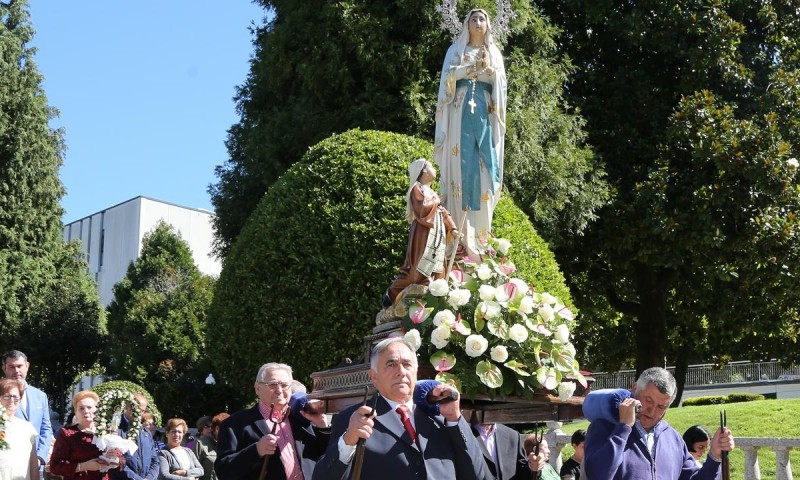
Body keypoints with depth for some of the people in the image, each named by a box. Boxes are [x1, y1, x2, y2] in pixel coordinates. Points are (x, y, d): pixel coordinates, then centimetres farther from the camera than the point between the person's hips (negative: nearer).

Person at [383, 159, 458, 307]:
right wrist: (435, 201, -8)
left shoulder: (431, 192, 19)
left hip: (436, 237, 9)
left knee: (436, 269, 7)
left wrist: (452, 229, 4)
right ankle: (391, 294, 0)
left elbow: (443, 213, 16)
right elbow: (422, 209, -22)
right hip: (423, 236, -9)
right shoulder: (417, 188, -7)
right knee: (417, 270, -9)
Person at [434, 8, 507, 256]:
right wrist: (473, 66, -11)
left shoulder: (494, 53, 21)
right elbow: (448, 75, -1)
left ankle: (480, 227, -6)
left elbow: (500, 85, 12)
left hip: (485, 112, 3)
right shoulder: (457, 50, 14)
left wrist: (489, 69, -5)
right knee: (463, 161, -11)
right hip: (462, 111, -3)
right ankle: (464, 231, -16)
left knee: (485, 163, -6)